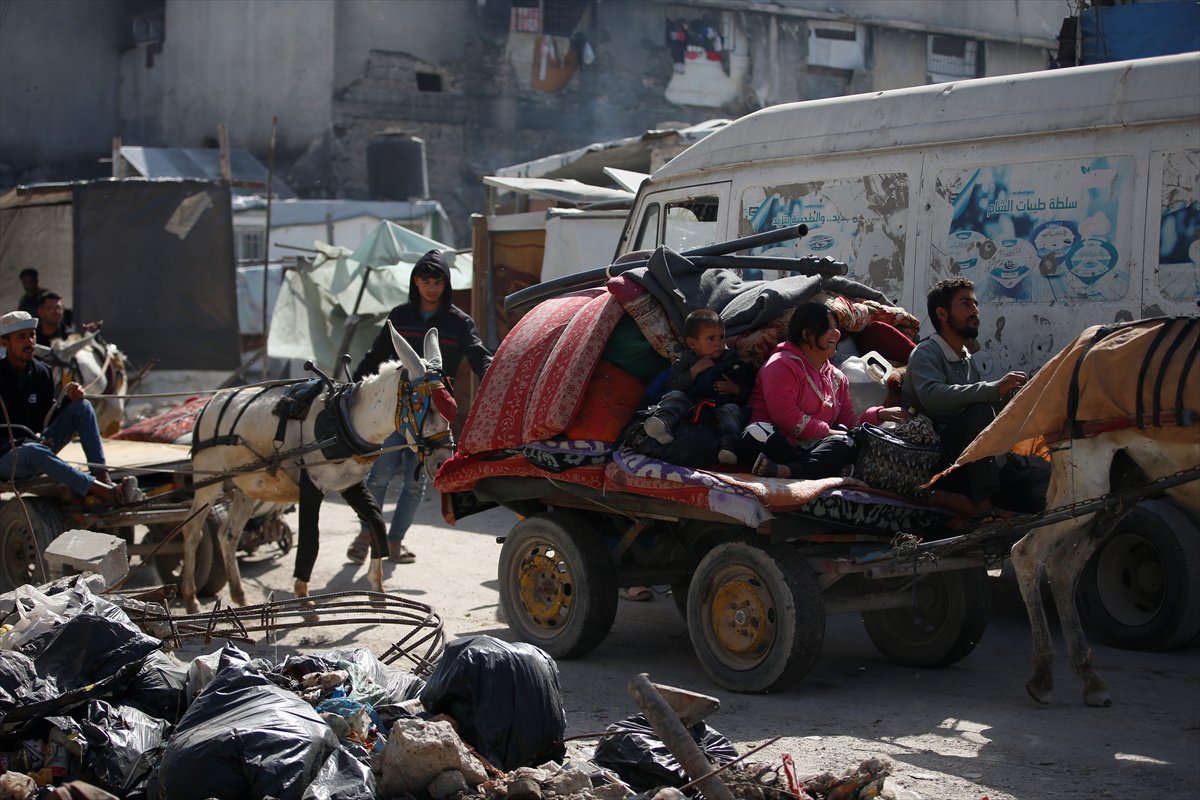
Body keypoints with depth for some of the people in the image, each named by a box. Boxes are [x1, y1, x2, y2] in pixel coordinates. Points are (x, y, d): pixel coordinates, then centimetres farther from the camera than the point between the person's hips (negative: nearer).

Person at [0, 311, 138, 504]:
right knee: (34, 451, -41)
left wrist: (68, 400, -10)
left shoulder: (41, 372, 4)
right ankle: (104, 492, -48)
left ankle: (103, 479, -26)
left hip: (35, 443, 7)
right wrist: (19, 443, -28)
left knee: (81, 407, -8)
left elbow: (48, 418, 8)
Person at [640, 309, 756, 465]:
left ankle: (729, 447, -53)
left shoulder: (732, 361, 16)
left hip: (720, 405, 0)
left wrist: (735, 389, -7)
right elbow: (671, 387, 1)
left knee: (731, 410, -31)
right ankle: (662, 422, -52)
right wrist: (694, 371, -8)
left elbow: (748, 391, 16)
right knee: (674, 396, -23)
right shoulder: (685, 362, 14)